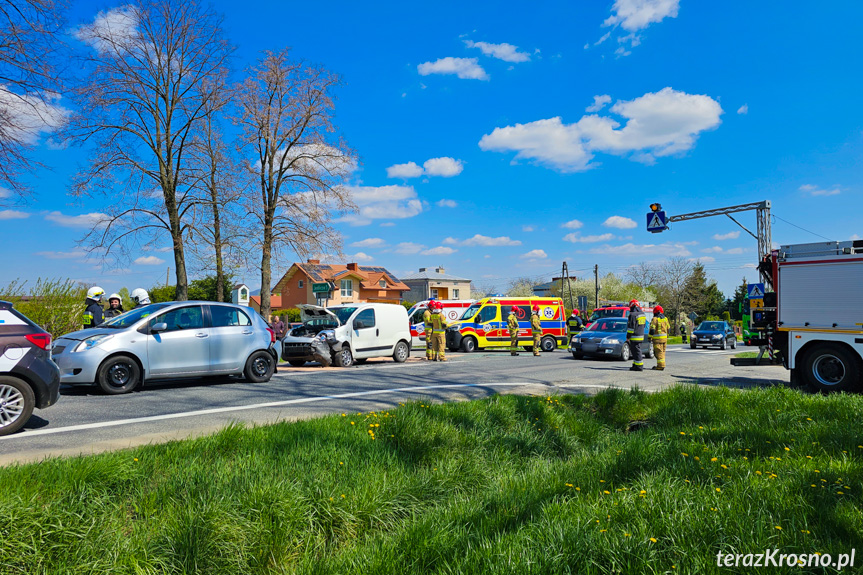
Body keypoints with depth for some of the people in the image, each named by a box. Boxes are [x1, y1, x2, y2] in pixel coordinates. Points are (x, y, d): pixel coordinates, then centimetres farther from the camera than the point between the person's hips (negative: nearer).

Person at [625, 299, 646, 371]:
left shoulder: (633, 315, -15)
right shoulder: (642, 314, 14)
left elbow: (631, 327, -17)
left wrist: (628, 337, -12)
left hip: (635, 337, -9)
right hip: (641, 336, 9)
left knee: (636, 351, -5)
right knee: (635, 351, 15)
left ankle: (639, 366, -4)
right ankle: (635, 365, 17)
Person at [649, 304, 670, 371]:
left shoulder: (655, 319, -11)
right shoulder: (665, 319, 10)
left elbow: (652, 330, -17)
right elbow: (668, 329, 17)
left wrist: (650, 337, -9)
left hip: (657, 338, -7)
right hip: (664, 338, 7)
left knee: (658, 352, -4)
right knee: (662, 352, 14)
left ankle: (661, 366, -6)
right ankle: (661, 365, 18)